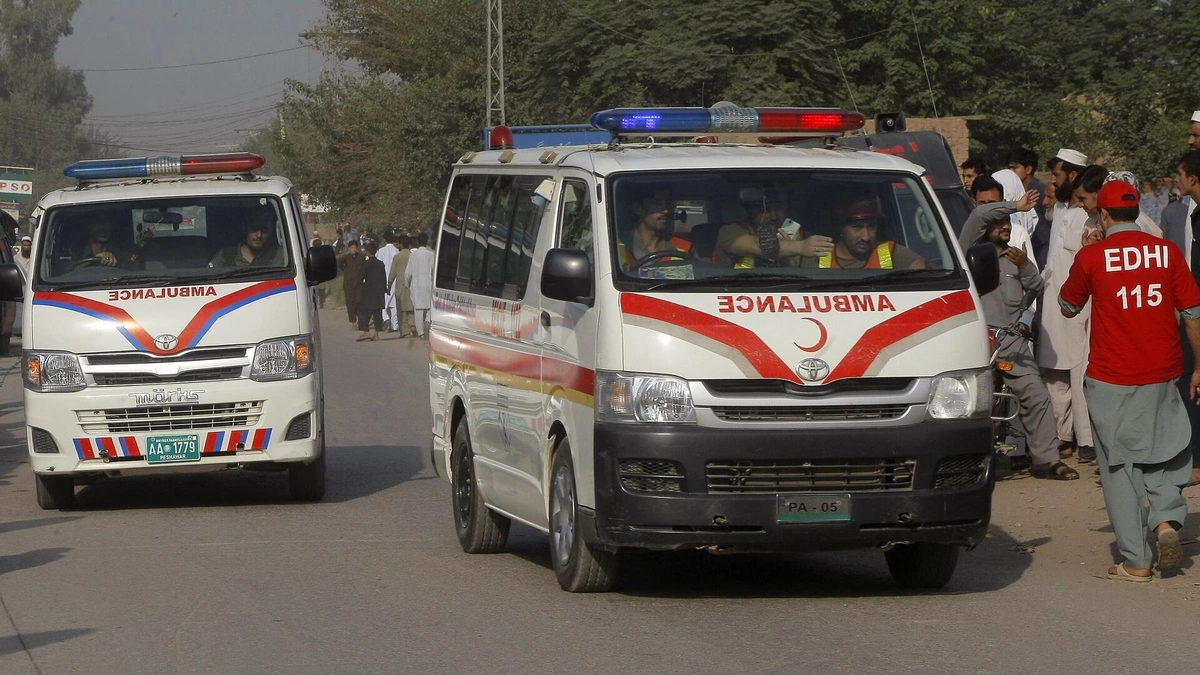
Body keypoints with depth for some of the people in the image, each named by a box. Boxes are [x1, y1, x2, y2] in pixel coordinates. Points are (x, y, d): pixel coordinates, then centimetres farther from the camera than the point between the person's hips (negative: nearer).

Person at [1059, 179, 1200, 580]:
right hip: (1161, 374, 2)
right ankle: (1166, 519, -5)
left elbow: (1068, 307, 10)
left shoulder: (1093, 257, -6)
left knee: (1120, 466, 5)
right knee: (1164, 454, 20)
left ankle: (1135, 561, 4)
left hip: (1112, 380, -2)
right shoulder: (1167, 253, 0)